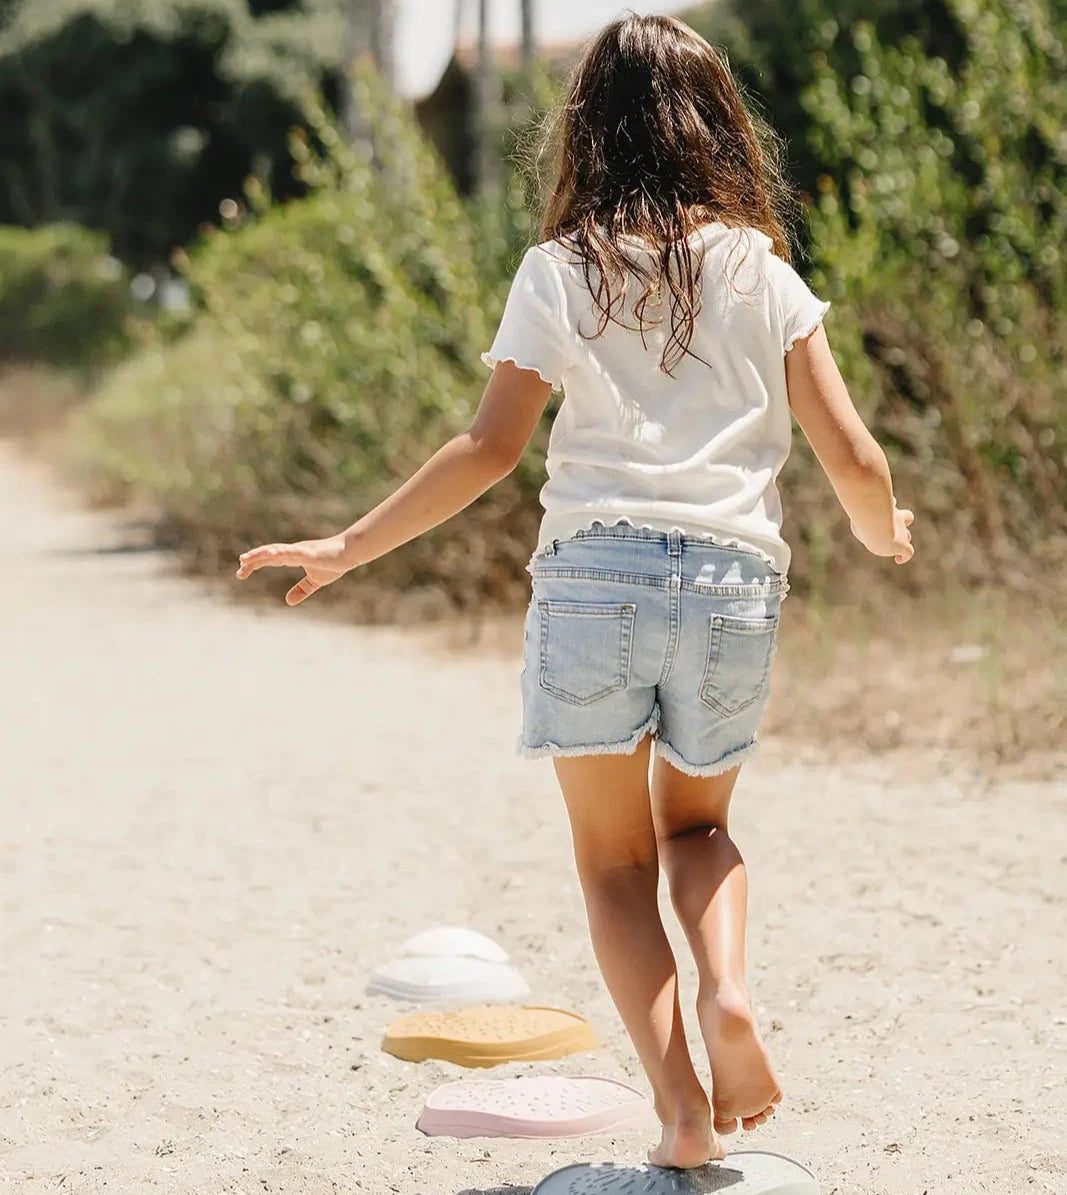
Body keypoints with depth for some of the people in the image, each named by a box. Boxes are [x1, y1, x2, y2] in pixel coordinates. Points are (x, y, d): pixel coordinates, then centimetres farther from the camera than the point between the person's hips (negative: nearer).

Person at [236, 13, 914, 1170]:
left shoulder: (561, 269, 2)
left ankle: (679, 1101, 1)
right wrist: (885, 534, 25)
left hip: (593, 574, -2)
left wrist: (349, 547, 1)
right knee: (696, 823, 25)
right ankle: (727, 993, -3)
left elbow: (490, 448, -6)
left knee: (613, 856, 13)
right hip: (734, 585, 2)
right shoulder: (761, 269, 7)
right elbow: (852, 458, 3)